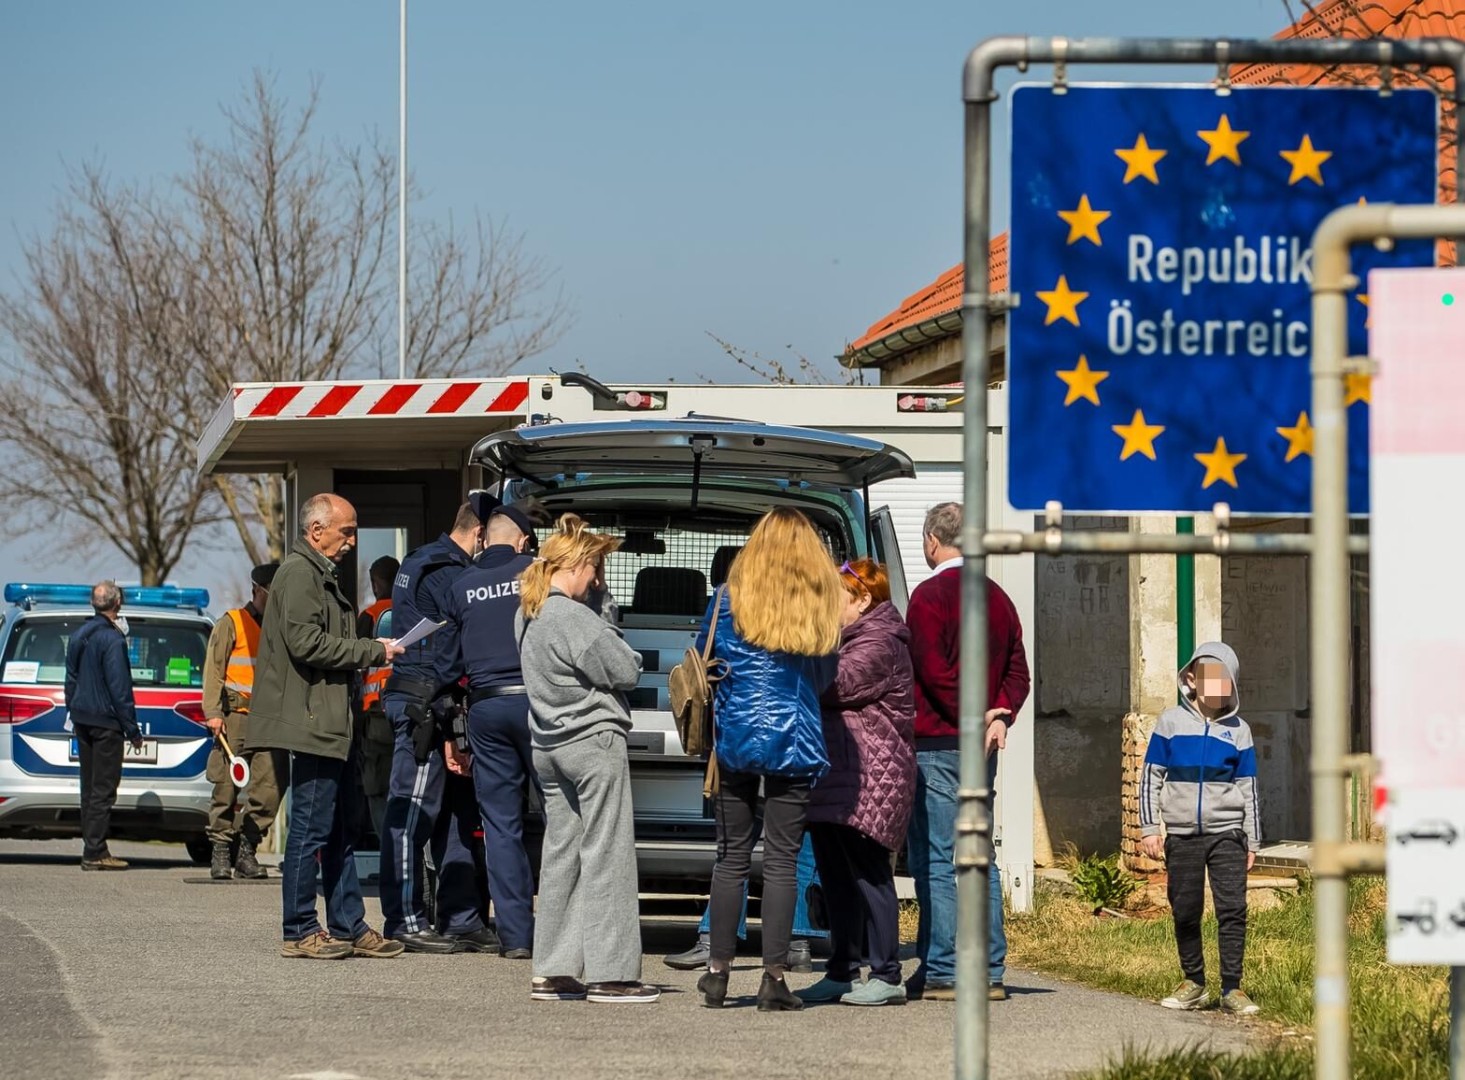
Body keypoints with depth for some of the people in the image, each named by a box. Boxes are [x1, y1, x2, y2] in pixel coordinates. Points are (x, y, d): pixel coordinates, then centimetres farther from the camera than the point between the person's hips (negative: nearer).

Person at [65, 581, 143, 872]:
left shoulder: (79, 636, 10)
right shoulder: (113, 640, -16)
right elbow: (120, 689, -16)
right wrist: (133, 730, -11)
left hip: (82, 718, 8)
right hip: (105, 722, -8)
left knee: (90, 788, 12)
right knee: (103, 789, -6)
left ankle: (94, 849, 14)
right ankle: (94, 853, -9)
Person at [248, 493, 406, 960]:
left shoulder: (320, 575, 23)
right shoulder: (299, 573, -11)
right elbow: (306, 642, -20)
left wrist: (369, 652, 12)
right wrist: (373, 652, -13)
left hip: (331, 724, 11)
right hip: (314, 723, -11)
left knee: (340, 830, 12)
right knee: (311, 828, -7)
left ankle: (348, 927, 16)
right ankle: (300, 932, -2)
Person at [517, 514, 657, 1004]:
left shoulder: (527, 615, 12)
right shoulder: (572, 617, -17)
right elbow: (625, 671, -14)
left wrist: (603, 638, 4)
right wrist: (613, 640, 2)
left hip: (548, 744, 9)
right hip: (593, 741, -9)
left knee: (561, 854, 11)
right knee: (606, 855, -5)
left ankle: (553, 972, 11)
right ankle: (609, 972, -5)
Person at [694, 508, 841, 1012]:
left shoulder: (730, 600, -1)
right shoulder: (824, 606, 2)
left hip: (736, 738, 0)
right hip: (795, 741, 0)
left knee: (731, 857, 8)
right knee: (782, 860, 2)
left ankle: (718, 971, 11)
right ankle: (774, 978, -1)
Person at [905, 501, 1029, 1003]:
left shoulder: (930, 595, -9)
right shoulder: (997, 597, 14)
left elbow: (933, 672, -17)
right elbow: (1017, 670, 12)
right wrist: (999, 717, -1)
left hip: (937, 742, -7)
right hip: (982, 749, 7)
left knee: (935, 862, -5)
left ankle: (940, 973, -7)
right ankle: (989, 971, 10)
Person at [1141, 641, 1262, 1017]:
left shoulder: (1238, 731, 6)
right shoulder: (1171, 722, 3)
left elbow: (1248, 789, 10)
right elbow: (1151, 776, 4)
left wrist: (1252, 841, 8)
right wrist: (1149, 828, -1)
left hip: (1226, 834, 0)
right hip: (1182, 835, 0)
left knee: (1232, 909, -8)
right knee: (1185, 912, 6)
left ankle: (1232, 988, -3)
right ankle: (1193, 984, 19)